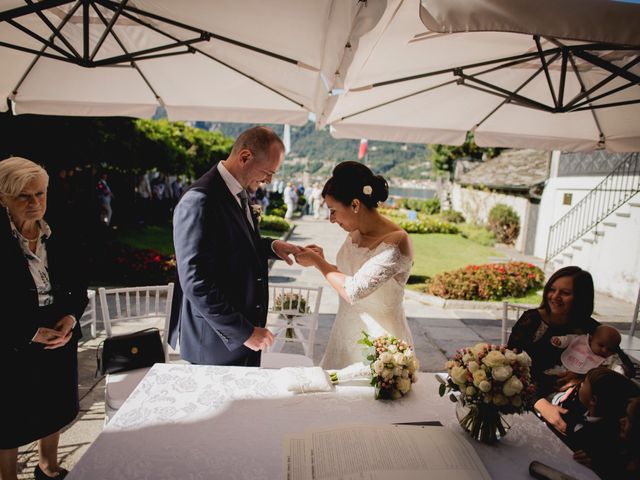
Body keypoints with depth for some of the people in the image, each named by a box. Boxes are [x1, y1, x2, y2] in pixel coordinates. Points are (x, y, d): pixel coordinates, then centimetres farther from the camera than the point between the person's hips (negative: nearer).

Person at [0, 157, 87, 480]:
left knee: (53, 409, 22)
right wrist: (30, 333, -19)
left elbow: (79, 288, 5)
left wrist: (71, 318, -12)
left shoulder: (58, 239, 0)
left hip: (59, 341, 5)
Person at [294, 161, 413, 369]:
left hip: (379, 342, -7)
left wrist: (317, 262, -15)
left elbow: (354, 291, -27)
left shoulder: (395, 242, -22)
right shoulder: (355, 233, 1)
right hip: (346, 334, 7)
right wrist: (322, 262, -3)